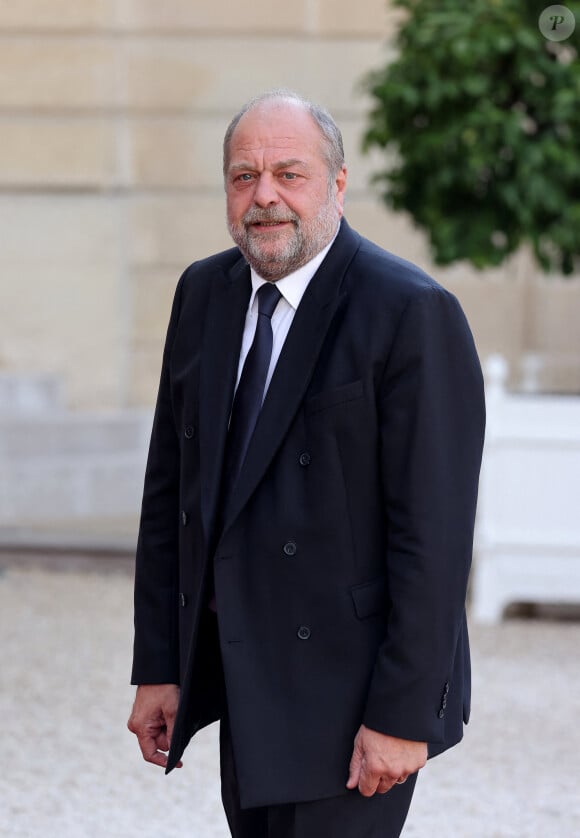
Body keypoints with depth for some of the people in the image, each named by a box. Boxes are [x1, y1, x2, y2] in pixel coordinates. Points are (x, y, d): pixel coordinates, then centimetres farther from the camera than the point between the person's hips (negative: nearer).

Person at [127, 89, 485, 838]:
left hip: (349, 686, -6)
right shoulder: (204, 294, 7)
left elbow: (434, 531, -17)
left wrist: (403, 714, -18)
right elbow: (170, 489, 10)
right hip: (241, 680, 7)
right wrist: (157, 666, 7)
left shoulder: (413, 314, -15)